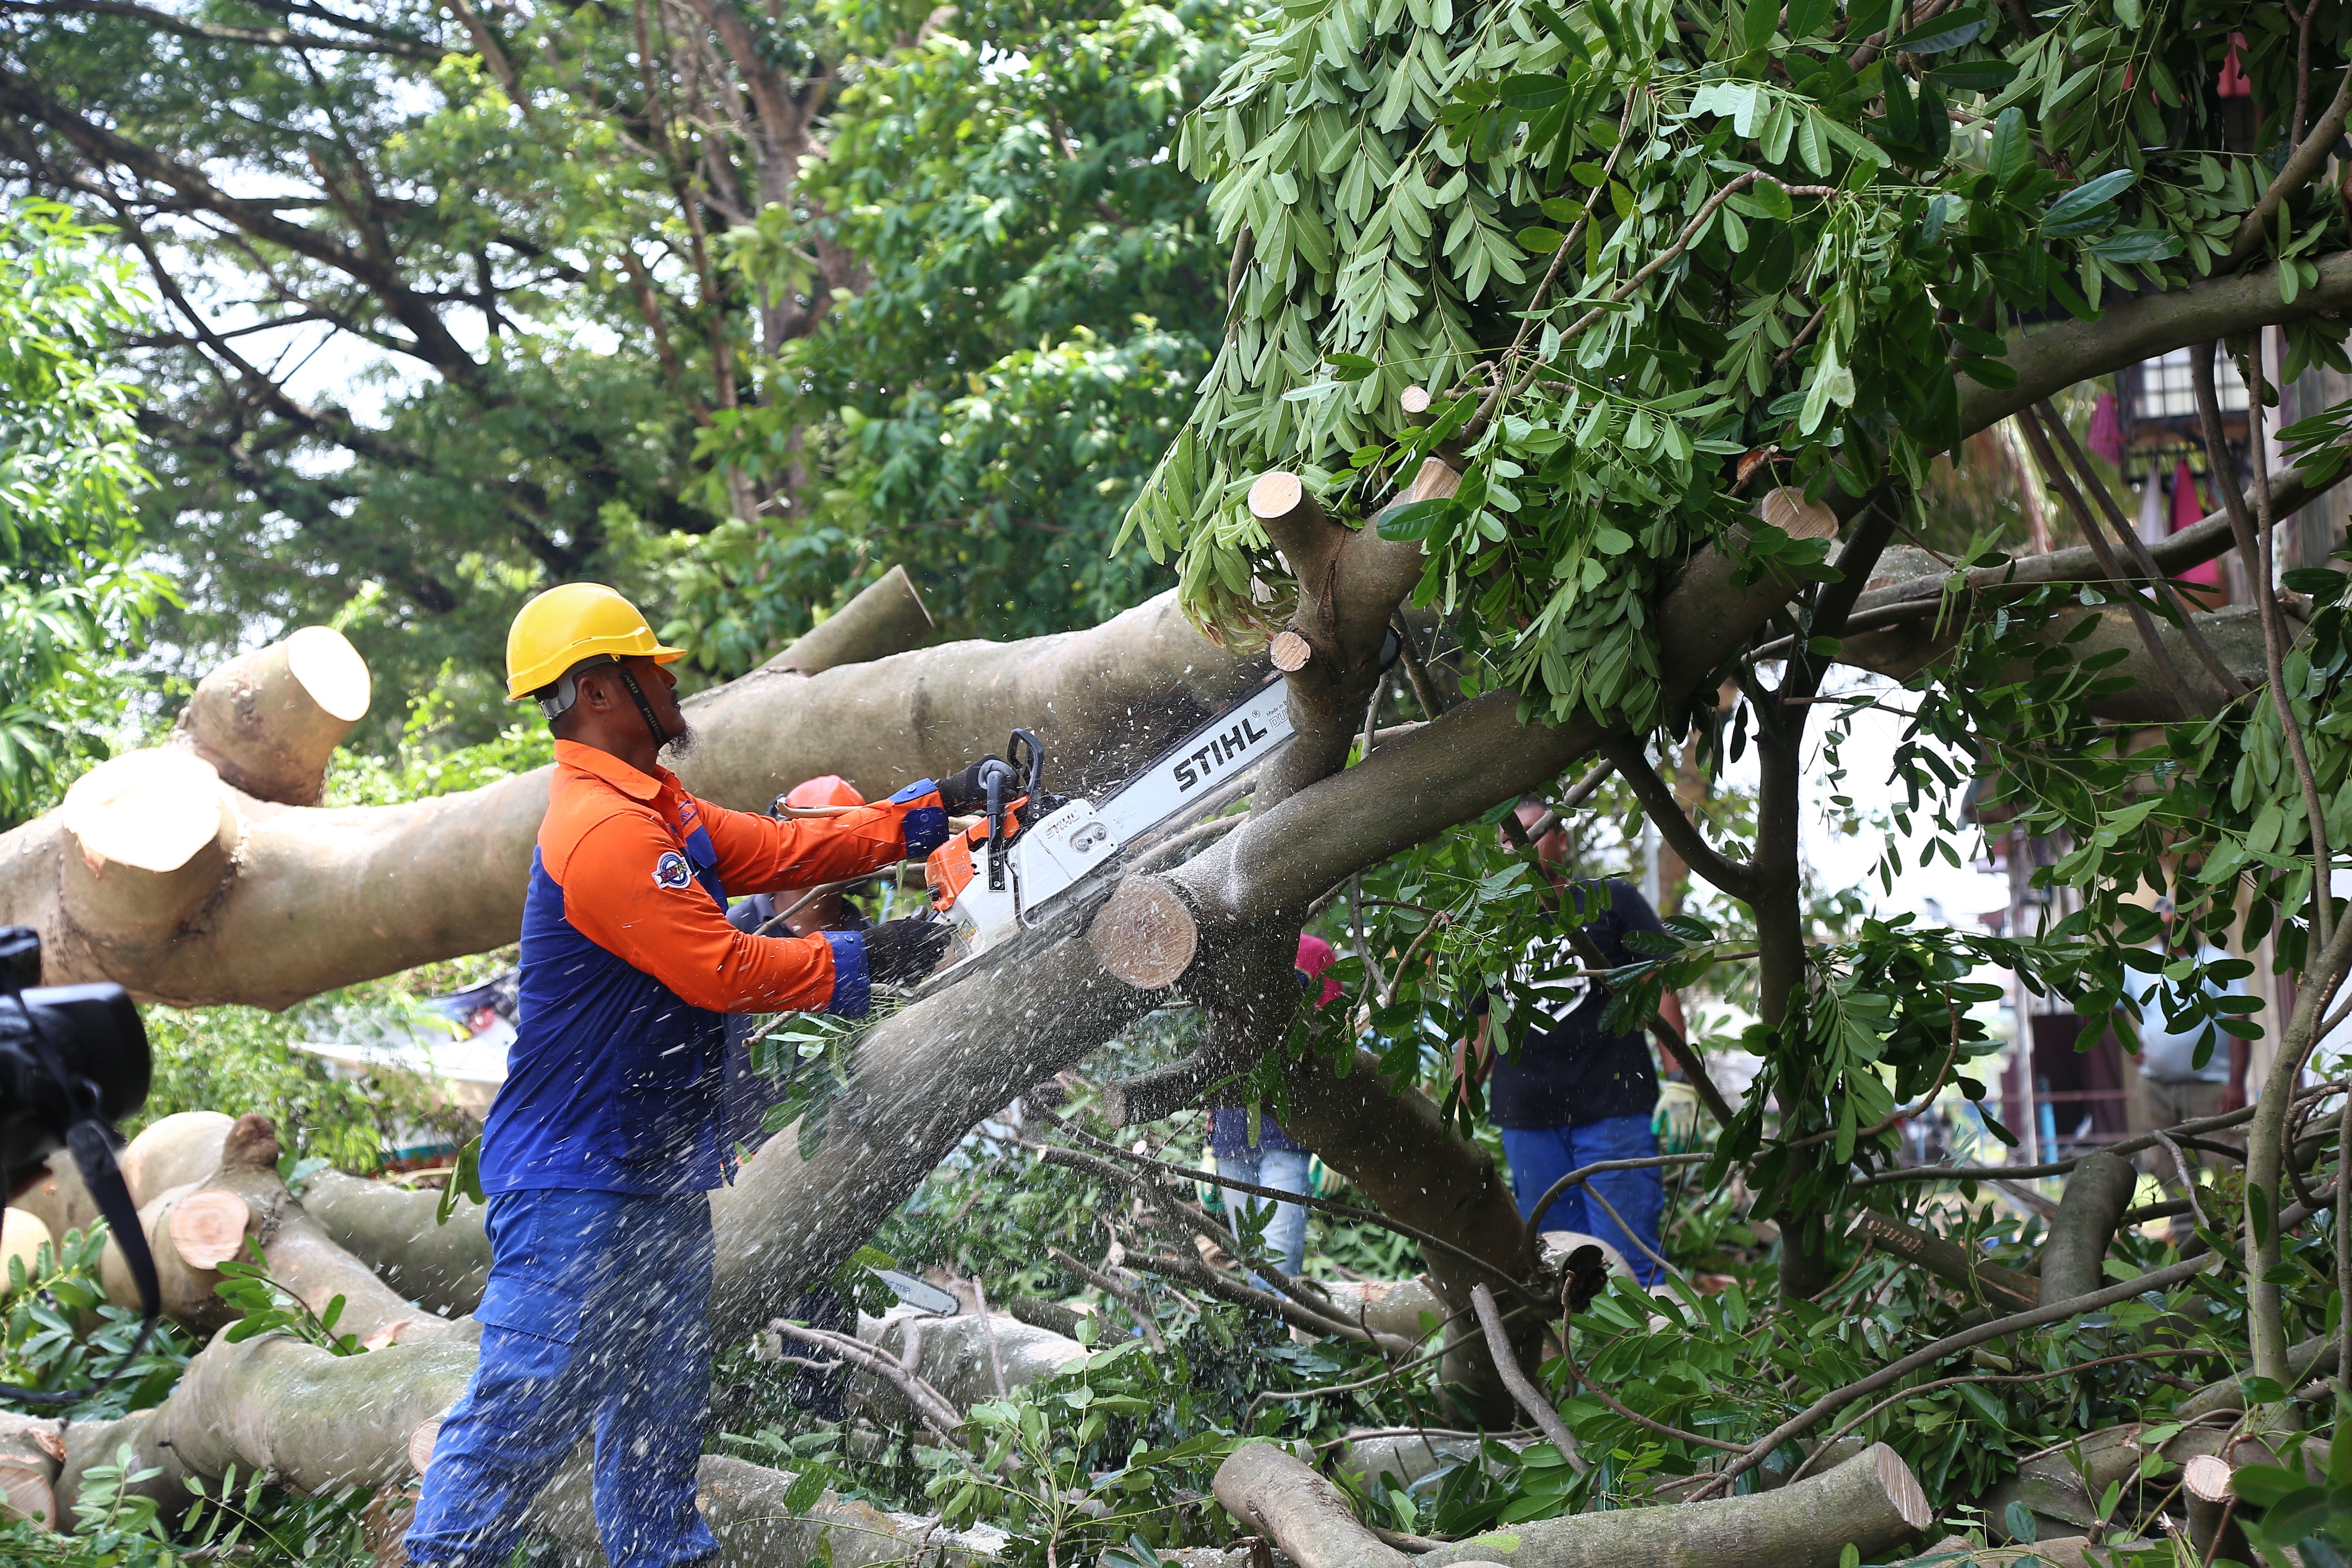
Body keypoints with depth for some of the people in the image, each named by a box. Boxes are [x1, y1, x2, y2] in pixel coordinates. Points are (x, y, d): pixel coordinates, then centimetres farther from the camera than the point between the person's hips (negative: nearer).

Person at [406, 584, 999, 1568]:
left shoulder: (654, 807, 12)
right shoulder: (604, 832, -22)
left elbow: (780, 851, 17)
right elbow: (722, 970, -23)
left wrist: (932, 812, 12)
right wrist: (863, 961, -12)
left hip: (660, 1172, 11)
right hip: (578, 1183, -11)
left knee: (662, 1406, 17)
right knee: (530, 1405, -8)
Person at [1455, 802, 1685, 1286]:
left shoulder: (1610, 902, 8)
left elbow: (1661, 986, 4)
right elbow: (1478, 1035, 20)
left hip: (1612, 1113, -3)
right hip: (1526, 1119, 3)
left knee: (1630, 1262, -9)